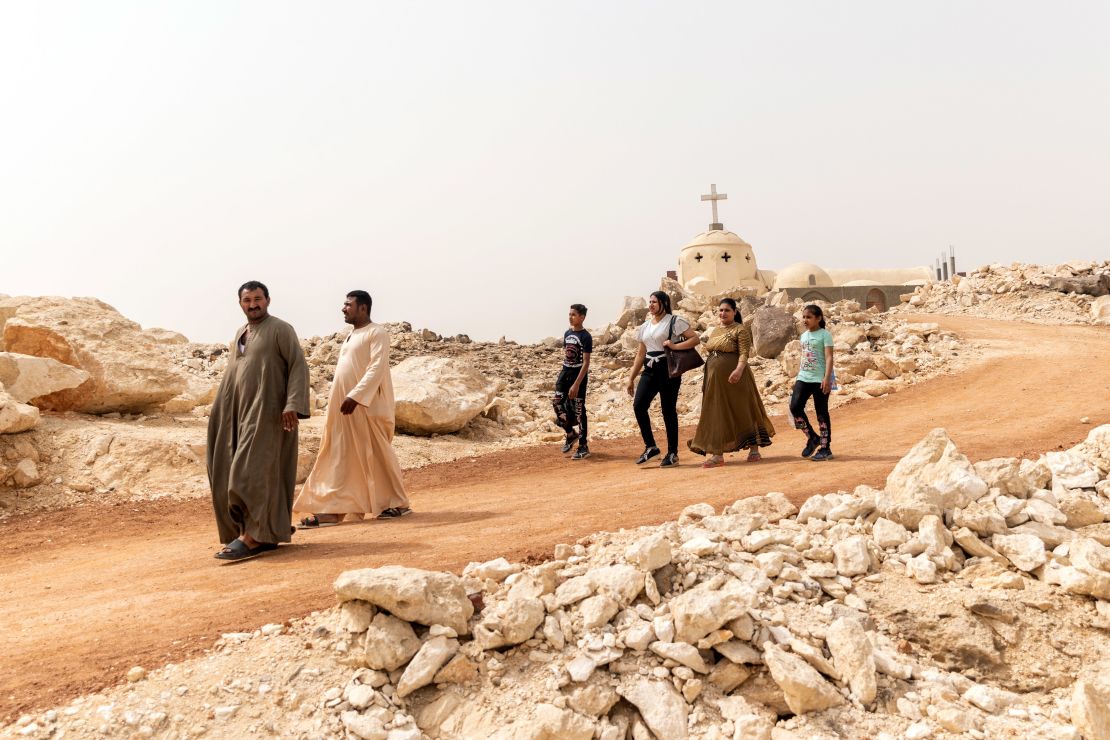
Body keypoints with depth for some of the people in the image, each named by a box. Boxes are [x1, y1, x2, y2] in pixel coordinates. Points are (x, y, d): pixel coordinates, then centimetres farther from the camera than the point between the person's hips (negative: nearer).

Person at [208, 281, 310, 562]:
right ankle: (268, 534, 10)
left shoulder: (281, 330, -5)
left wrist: (293, 404, -24)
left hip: (267, 412, -8)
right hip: (242, 412, 8)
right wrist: (221, 411, 17)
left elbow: (299, 366, -13)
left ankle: (251, 537, -13)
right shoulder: (240, 334, 18)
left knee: (253, 470, -13)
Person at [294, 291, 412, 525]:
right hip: (345, 406, 9)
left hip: (366, 407, -9)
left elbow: (377, 369, -19)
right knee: (340, 457, 6)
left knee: (376, 455, -1)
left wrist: (356, 396, -27)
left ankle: (397, 503, 11)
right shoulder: (351, 336, 19)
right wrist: (342, 399, 16)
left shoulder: (377, 333, -9)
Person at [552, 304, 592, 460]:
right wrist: (563, 374, 15)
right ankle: (571, 433, 20)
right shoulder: (567, 333, 9)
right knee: (557, 402, -2)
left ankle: (583, 447, 7)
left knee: (579, 410, -2)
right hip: (565, 372, 6)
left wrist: (576, 384, -21)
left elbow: (586, 362, -16)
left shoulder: (585, 337, -12)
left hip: (579, 374, -6)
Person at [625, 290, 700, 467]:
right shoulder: (645, 327, 15)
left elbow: (695, 338, -9)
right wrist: (631, 378, 15)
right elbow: (640, 355, 18)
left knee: (668, 411, -2)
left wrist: (675, 346, -19)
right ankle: (650, 446, 2)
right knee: (639, 405, -10)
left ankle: (672, 453, 9)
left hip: (668, 370, -6)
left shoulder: (675, 322, -3)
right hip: (649, 371, 6)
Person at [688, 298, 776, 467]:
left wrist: (739, 369, -33)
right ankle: (718, 454, 6)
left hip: (733, 377, -7)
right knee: (717, 414, 4)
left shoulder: (740, 330, -6)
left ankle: (754, 449, 14)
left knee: (742, 410, 1)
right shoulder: (715, 331, 16)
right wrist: (707, 377, 19)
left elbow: (744, 353, -16)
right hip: (715, 378, 7)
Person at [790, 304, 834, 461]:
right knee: (795, 406, -8)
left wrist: (827, 378, -23)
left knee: (822, 414, 0)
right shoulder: (803, 335, 14)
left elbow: (829, 358, -14)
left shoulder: (824, 334, -7)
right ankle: (812, 437, 10)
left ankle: (825, 448, 9)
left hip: (819, 380, -6)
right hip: (803, 378, 6)